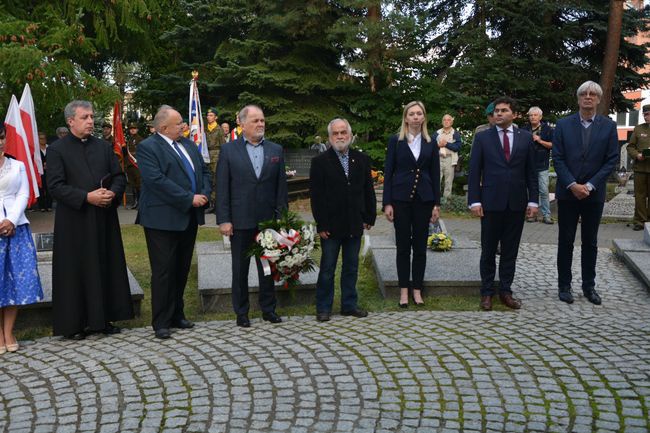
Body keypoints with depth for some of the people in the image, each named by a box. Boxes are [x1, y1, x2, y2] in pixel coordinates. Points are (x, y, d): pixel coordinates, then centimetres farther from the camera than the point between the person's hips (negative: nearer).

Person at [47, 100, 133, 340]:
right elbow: (55, 186, -10)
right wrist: (87, 197, -20)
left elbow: (119, 176, 11)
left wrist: (112, 193, -10)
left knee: (106, 267, 8)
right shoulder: (57, 149, -3)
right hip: (74, 222, -4)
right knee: (76, 271, 2)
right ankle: (75, 323, 12)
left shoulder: (104, 146, 11)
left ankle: (104, 317, 19)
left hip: (105, 218, 4)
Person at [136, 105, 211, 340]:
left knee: (182, 270, 13)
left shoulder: (189, 144, 14)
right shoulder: (147, 147, -10)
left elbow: (204, 170, 17)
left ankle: (177, 315, 24)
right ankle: (161, 322, 8)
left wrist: (204, 194, -3)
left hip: (189, 218, 7)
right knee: (163, 272, -1)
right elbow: (157, 180, -21)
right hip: (163, 220, -7)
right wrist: (190, 199, -19)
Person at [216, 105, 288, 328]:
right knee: (240, 268, 8)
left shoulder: (276, 150, 7)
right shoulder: (228, 150, -1)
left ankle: (268, 309, 24)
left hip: (268, 219, 2)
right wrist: (223, 219, -9)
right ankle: (241, 312, 20)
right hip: (240, 221, -2)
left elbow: (281, 185, 6)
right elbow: (222, 188, -4)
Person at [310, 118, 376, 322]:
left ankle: (349, 305, 23)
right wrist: (321, 225, -12)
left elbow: (368, 191, 10)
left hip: (355, 225, 3)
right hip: (331, 225, -3)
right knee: (327, 269, 5)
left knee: (351, 267, 12)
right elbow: (316, 196, -7)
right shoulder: (320, 162, -4)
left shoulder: (362, 160, 7)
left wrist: (369, 217, 4)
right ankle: (323, 308, 15)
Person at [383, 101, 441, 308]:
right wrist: (387, 203, -7)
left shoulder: (431, 143, 6)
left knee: (420, 246, 6)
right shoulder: (395, 141, 1)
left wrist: (437, 203, 2)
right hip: (401, 198, -2)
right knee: (403, 246, 4)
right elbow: (388, 172, -1)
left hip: (423, 198, 2)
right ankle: (404, 290, 13)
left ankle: (417, 289, 16)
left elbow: (435, 174, 7)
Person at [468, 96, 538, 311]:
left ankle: (506, 291, 19)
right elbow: (474, 171, -1)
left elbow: (531, 171, 7)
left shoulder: (525, 137, 6)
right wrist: (474, 201, -9)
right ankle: (487, 292, 17)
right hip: (491, 202, -2)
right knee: (488, 250, 6)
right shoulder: (482, 137, 1)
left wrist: (533, 200, 1)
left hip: (517, 203, 2)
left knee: (510, 250, 9)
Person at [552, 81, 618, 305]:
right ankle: (564, 285, 15)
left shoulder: (609, 126, 0)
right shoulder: (563, 124, 0)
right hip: (568, 192, 0)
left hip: (594, 193, 1)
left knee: (590, 242, 10)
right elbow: (557, 158, -3)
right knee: (566, 241, 6)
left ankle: (589, 286, 20)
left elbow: (612, 160, -3)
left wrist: (589, 186, -12)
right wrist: (572, 185, -13)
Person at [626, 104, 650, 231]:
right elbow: (630, 146, 11)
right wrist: (637, 155, -9)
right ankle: (639, 221, 6)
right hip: (640, 167, 1)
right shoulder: (638, 128, 12)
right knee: (640, 195, 2)